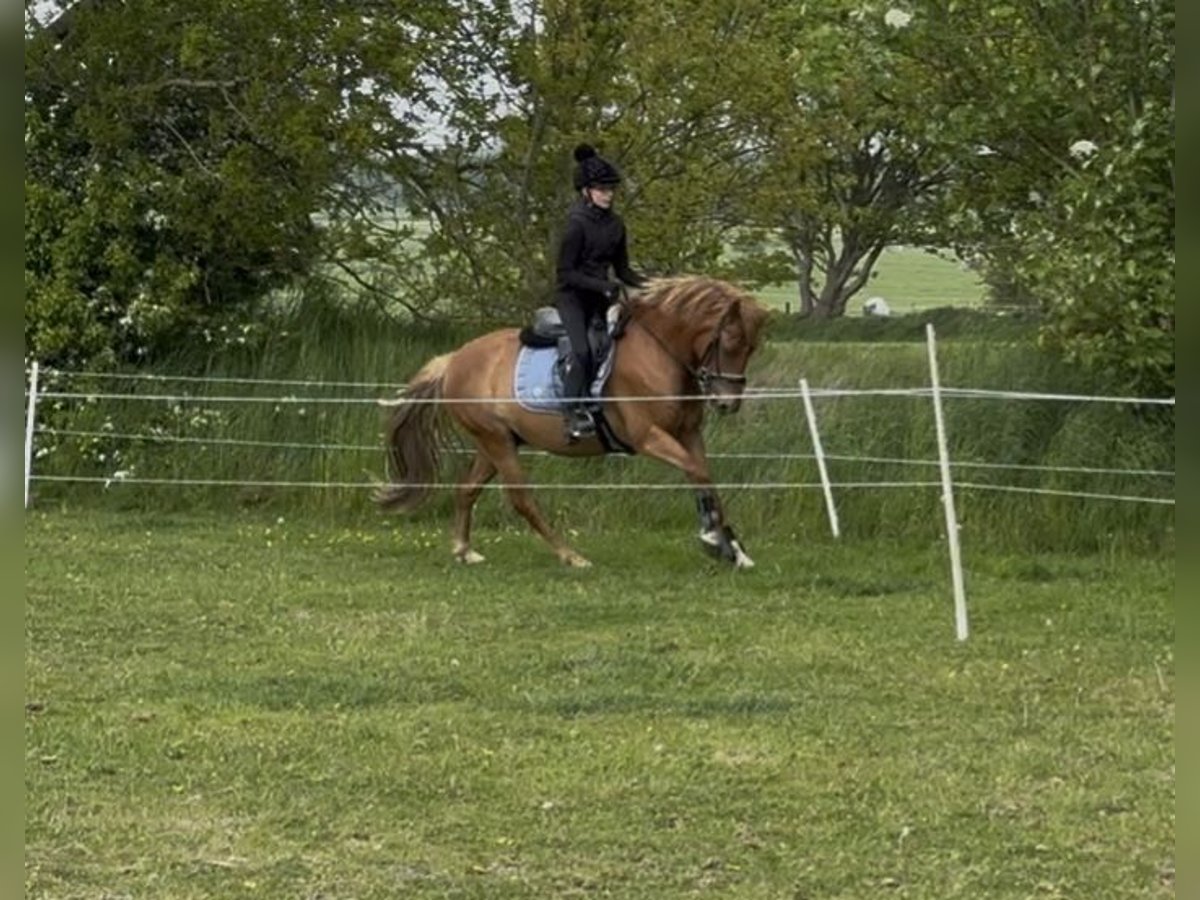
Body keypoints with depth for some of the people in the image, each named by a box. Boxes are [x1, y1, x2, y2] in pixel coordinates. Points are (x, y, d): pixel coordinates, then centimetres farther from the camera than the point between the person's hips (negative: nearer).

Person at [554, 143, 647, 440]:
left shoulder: (615, 225, 7)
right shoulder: (577, 225, -13)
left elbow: (622, 270, 16)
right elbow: (566, 273, -15)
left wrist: (647, 285, -2)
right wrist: (602, 286, -25)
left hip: (599, 299, 8)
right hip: (572, 297, -8)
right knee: (581, 351, -24)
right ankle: (575, 413, -25)